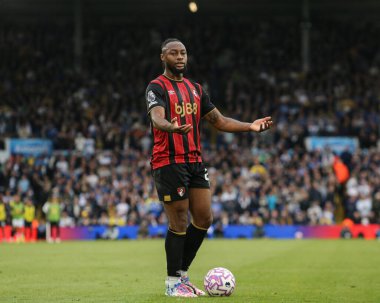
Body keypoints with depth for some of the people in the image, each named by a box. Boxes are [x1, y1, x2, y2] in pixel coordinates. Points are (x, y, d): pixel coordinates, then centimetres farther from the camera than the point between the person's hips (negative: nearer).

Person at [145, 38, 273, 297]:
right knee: (179, 224, -5)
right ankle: (173, 283, 7)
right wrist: (171, 127, -48)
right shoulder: (157, 87, -6)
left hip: (195, 162, 7)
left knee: (204, 219, 6)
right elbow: (157, 117, -25)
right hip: (169, 162, -7)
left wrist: (249, 126, 2)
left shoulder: (195, 89, 17)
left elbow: (219, 121, 17)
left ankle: (182, 274, 20)